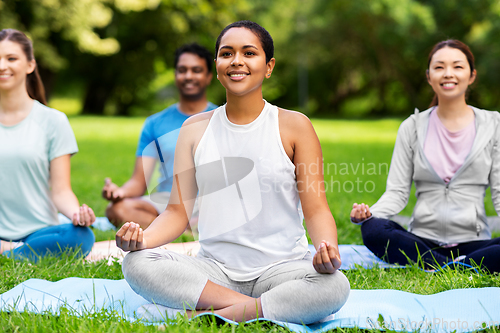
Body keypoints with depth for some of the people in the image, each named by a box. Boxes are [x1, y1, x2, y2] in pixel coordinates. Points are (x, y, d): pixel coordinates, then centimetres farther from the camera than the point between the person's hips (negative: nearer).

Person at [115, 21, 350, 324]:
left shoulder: (294, 126, 2)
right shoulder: (195, 129, 9)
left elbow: (316, 210, -2)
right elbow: (178, 211, 7)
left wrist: (327, 248, -25)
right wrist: (144, 237, -15)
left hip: (282, 267, -2)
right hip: (215, 269, 2)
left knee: (334, 286, -34)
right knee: (136, 264, -26)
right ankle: (264, 308, -23)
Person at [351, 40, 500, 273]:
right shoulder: (413, 127, 9)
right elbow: (397, 191, 4)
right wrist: (370, 213, -18)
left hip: (472, 242, -1)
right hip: (422, 240, 1)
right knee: (373, 229, -31)